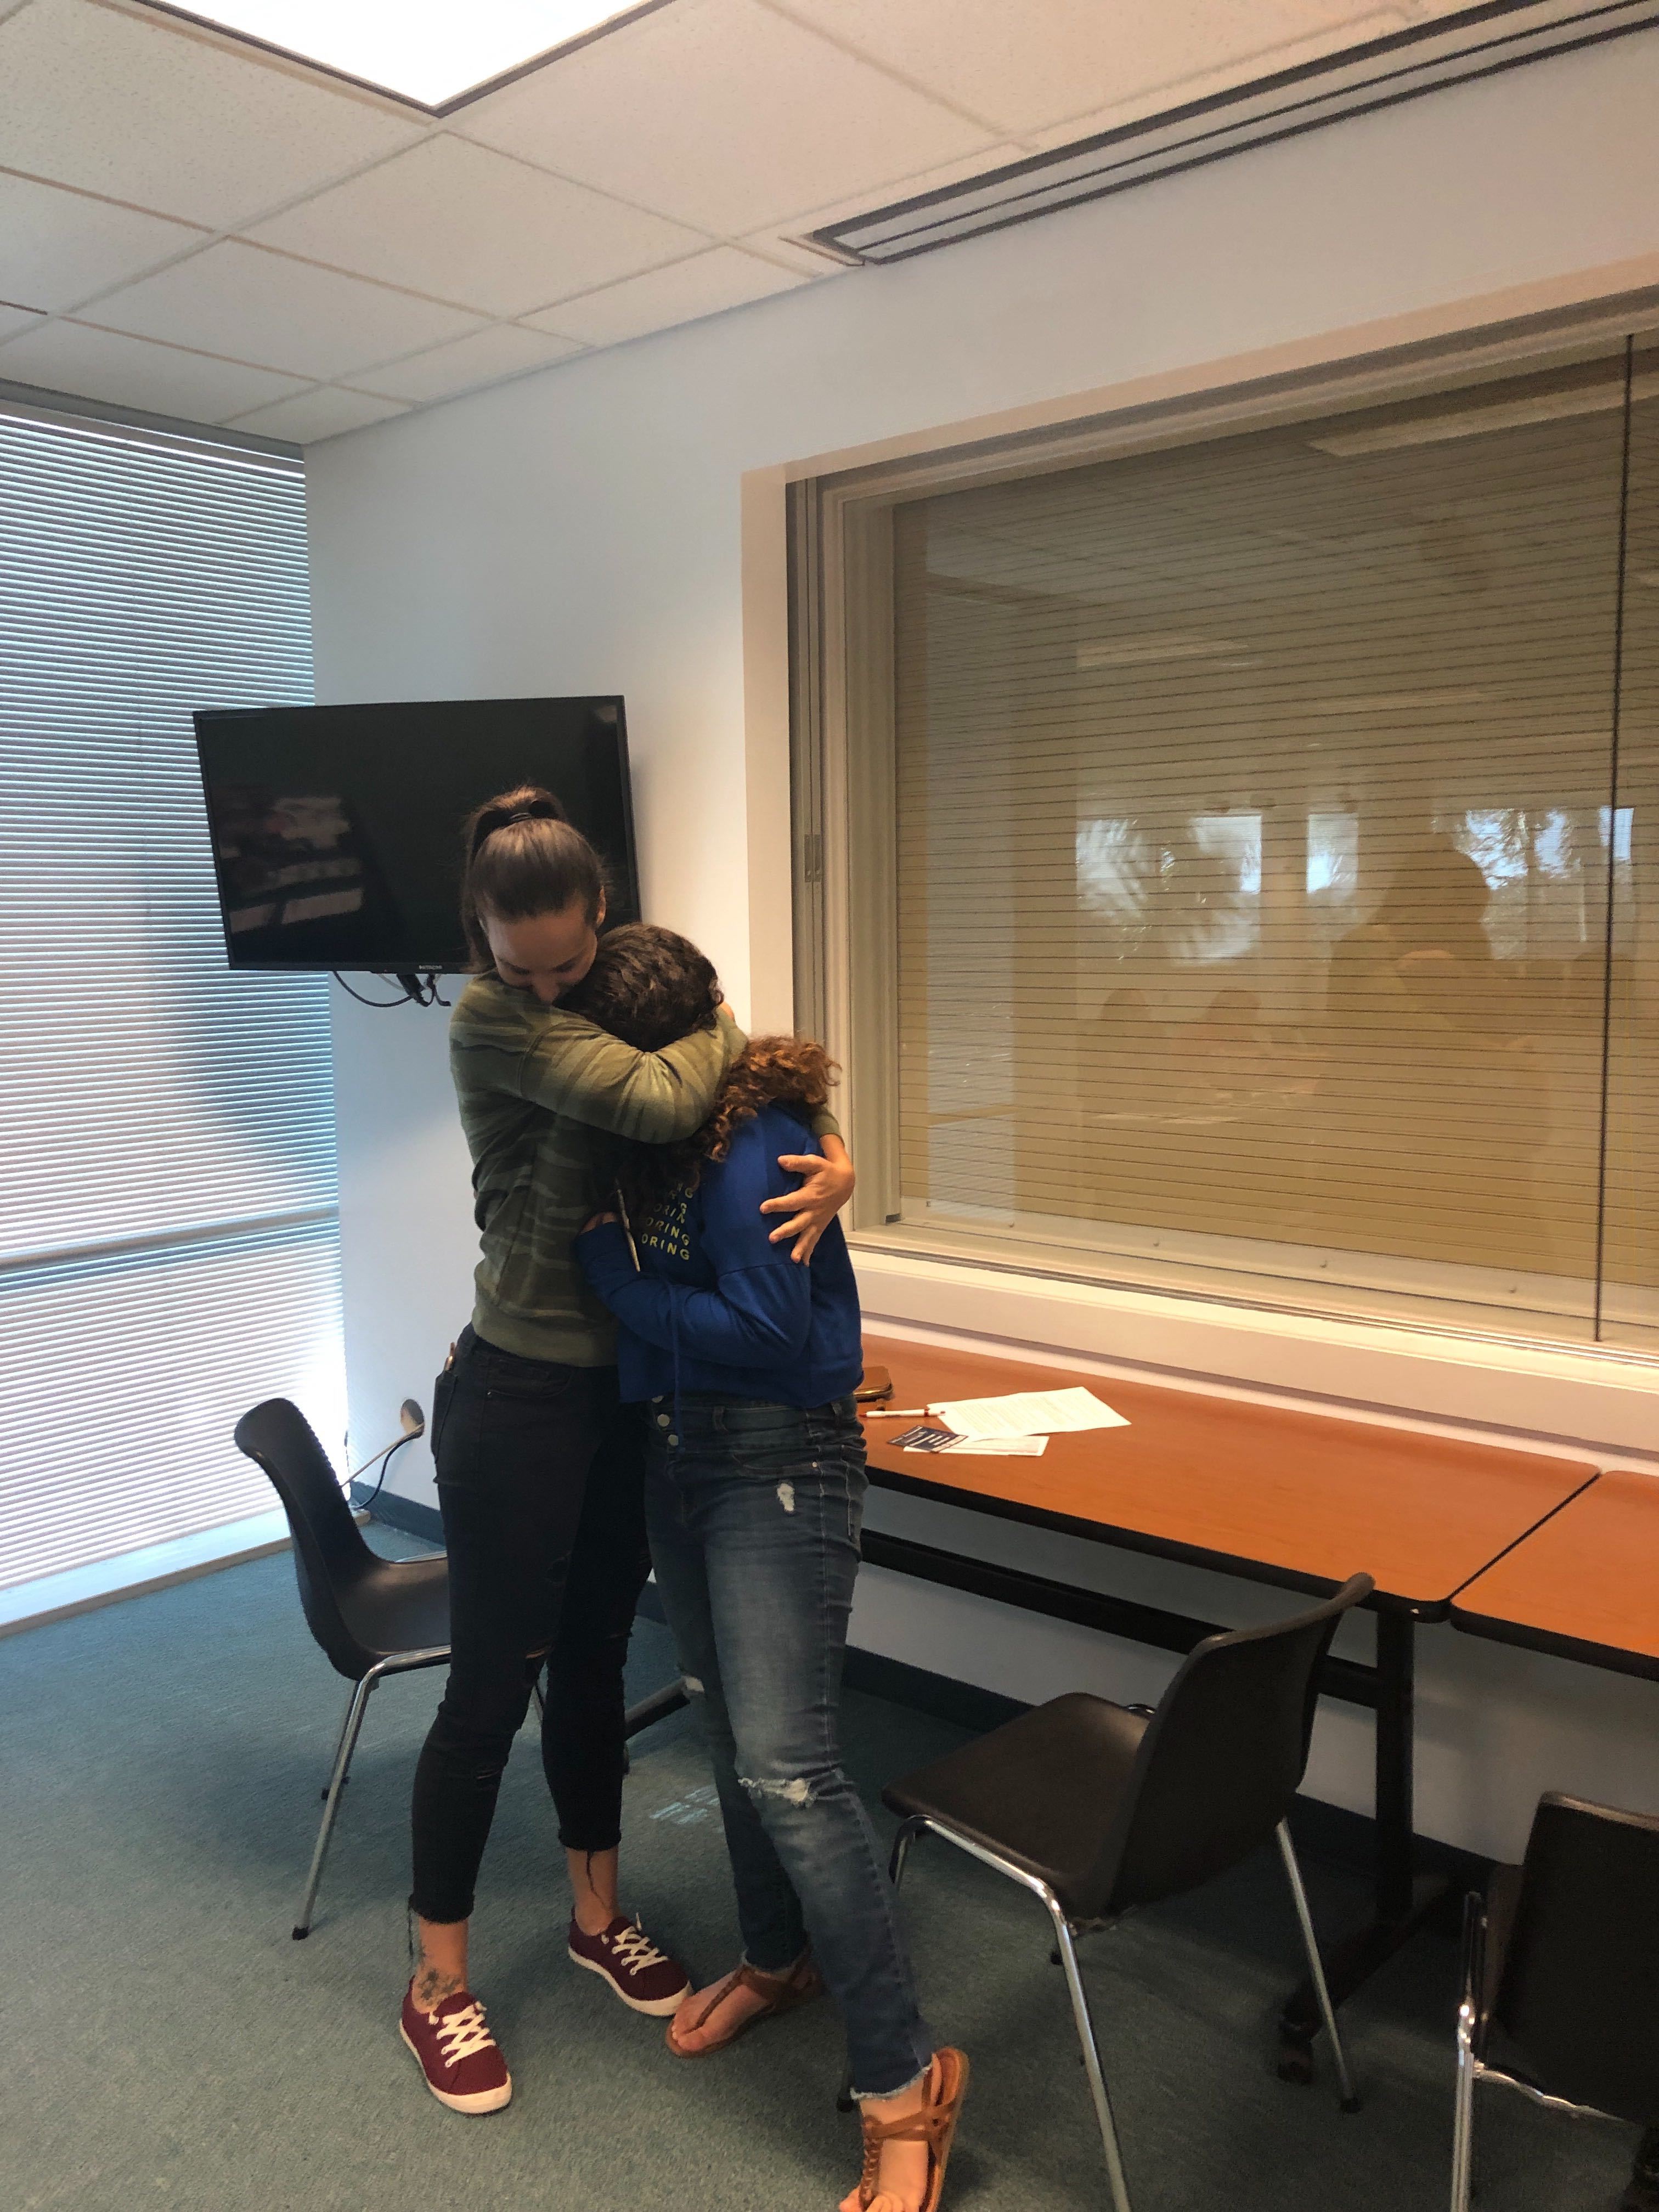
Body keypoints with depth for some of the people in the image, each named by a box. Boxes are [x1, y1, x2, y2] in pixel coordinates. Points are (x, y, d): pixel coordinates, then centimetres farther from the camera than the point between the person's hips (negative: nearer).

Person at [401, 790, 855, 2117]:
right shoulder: (492, 1020, -17)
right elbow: (660, 1101, -30)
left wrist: (834, 1161, -16)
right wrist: (725, 1034, -10)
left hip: (621, 1393, 6)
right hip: (517, 1397, -6)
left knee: (594, 1659, 20)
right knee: (494, 1684, 6)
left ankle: (598, 1915, 40)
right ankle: (437, 1982, 26)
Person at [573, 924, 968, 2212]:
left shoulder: (754, 1143, -21)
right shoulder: (666, 1131, 5)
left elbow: (764, 1329, -24)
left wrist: (613, 1264, -16)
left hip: (780, 1464, -9)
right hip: (680, 1454, 9)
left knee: (786, 1764, -11)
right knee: (733, 1733, 19)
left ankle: (905, 2081, 2)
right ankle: (779, 1960, 41)